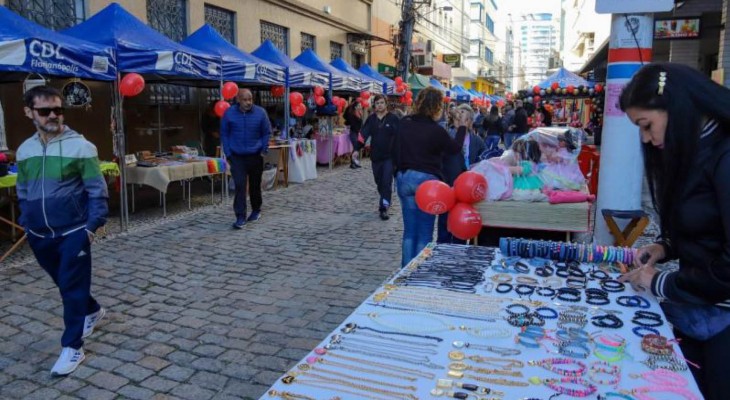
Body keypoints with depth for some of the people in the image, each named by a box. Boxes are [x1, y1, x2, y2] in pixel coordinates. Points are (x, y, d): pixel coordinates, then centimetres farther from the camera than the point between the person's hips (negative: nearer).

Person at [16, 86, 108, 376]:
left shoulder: (79, 146, -11)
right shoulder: (24, 150, 6)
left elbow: (96, 189, -9)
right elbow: (23, 192, 17)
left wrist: (94, 223, -15)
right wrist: (27, 223, 12)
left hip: (73, 231, -6)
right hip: (39, 235, 6)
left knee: (72, 287, -2)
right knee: (64, 283, 20)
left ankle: (72, 347, 7)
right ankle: (93, 311, 44)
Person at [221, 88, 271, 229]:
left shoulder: (260, 113, -5)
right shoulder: (229, 113, -4)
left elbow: (266, 133, 4)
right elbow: (224, 134, 4)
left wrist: (264, 150, -3)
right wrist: (228, 153, -2)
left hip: (255, 156, 1)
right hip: (237, 157, -1)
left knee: (255, 185, 13)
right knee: (240, 186, -10)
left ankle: (256, 210, 33)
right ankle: (240, 217, -7)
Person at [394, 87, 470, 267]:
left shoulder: (404, 123, 0)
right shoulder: (436, 130, -12)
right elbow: (455, 148, 5)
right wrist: (462, 128, 18)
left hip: (404, 178, 5)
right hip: (426, 180, -5)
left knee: (409, 230, 13)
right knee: (424, 232, 5)